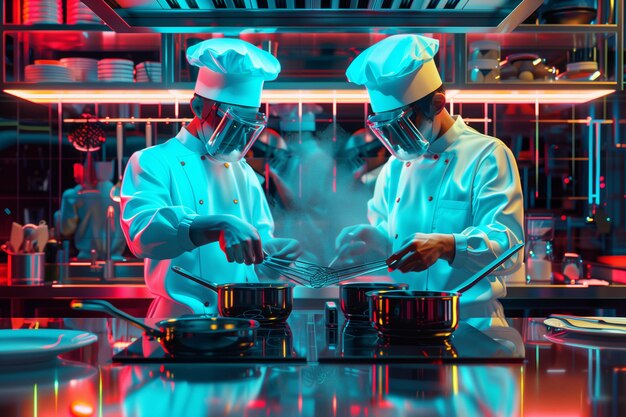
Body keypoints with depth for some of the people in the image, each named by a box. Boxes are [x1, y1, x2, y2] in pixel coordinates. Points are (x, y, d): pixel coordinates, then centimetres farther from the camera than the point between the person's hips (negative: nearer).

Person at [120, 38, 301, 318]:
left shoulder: (243, 172, 16)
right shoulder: (153, 162, -3)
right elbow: (142, 233, -20)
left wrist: (272, 247, 2)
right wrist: (220, 225, -32)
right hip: (181, 317, -5)